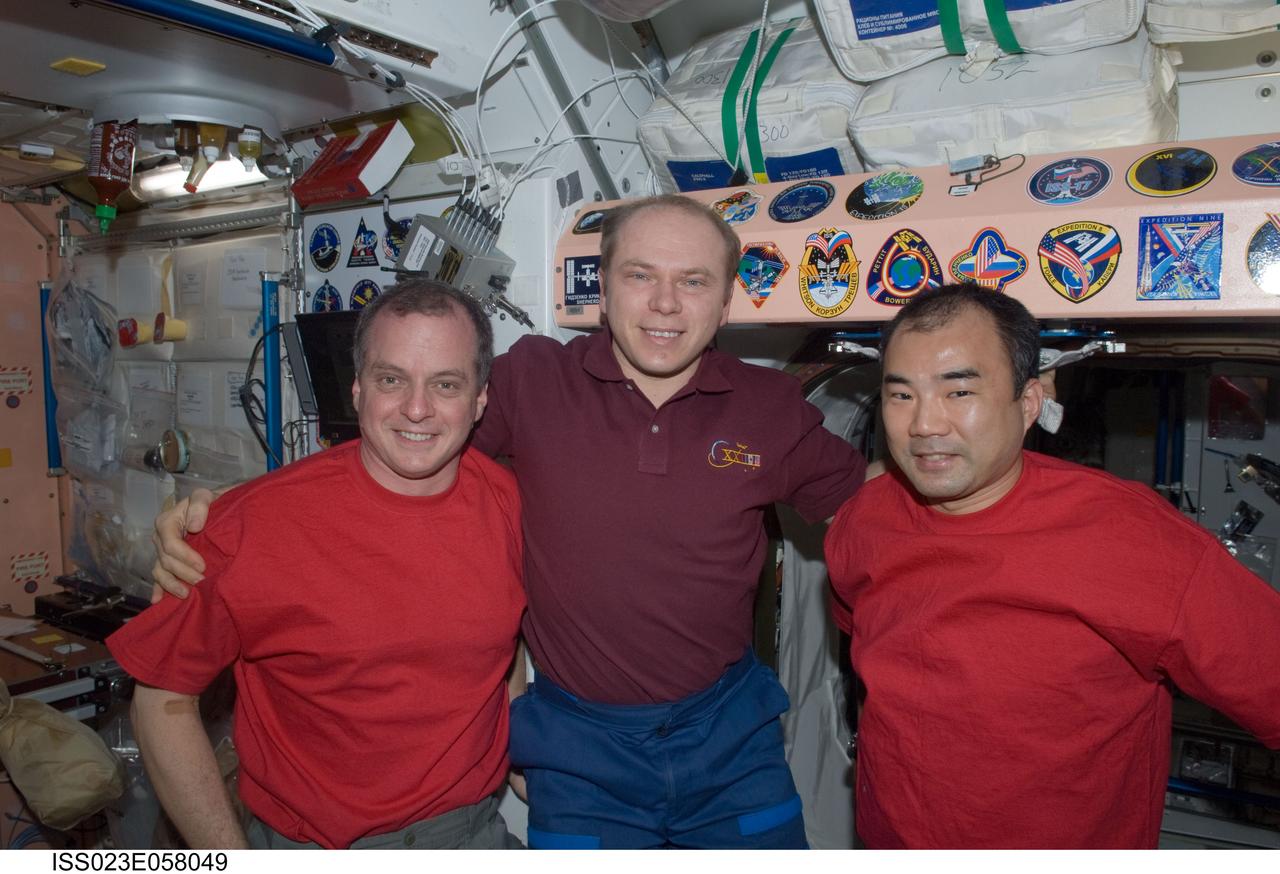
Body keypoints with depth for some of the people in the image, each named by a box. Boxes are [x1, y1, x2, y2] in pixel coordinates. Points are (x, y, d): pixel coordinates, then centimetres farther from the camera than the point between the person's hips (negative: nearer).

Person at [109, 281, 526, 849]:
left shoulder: (513, 504, -9)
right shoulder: (253, 524, -18)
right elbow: (162, 698, -8)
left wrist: (515, 750, 4)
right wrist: (232, 860, -9)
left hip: (473, 831, 1)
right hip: (308, 845, -1)